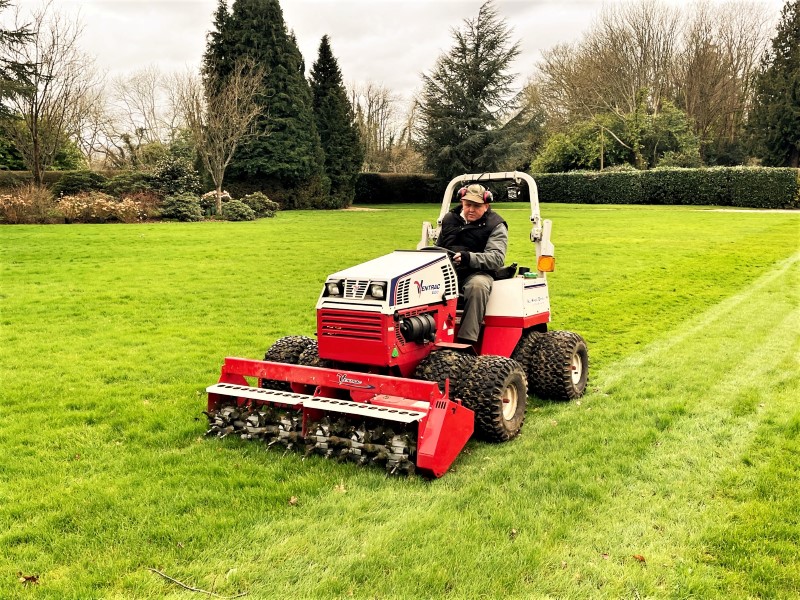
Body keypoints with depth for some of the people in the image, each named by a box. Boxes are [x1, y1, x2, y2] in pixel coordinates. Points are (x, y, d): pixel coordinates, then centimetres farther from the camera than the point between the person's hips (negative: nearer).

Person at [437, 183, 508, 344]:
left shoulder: (496, 225, 3)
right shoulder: (449, 219, 18)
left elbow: (497, 258, -12)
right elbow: (438, 247, 29)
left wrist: (468, 258, -29)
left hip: (477, 272, -3)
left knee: (478, 285, -39)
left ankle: (466, 340, -39)